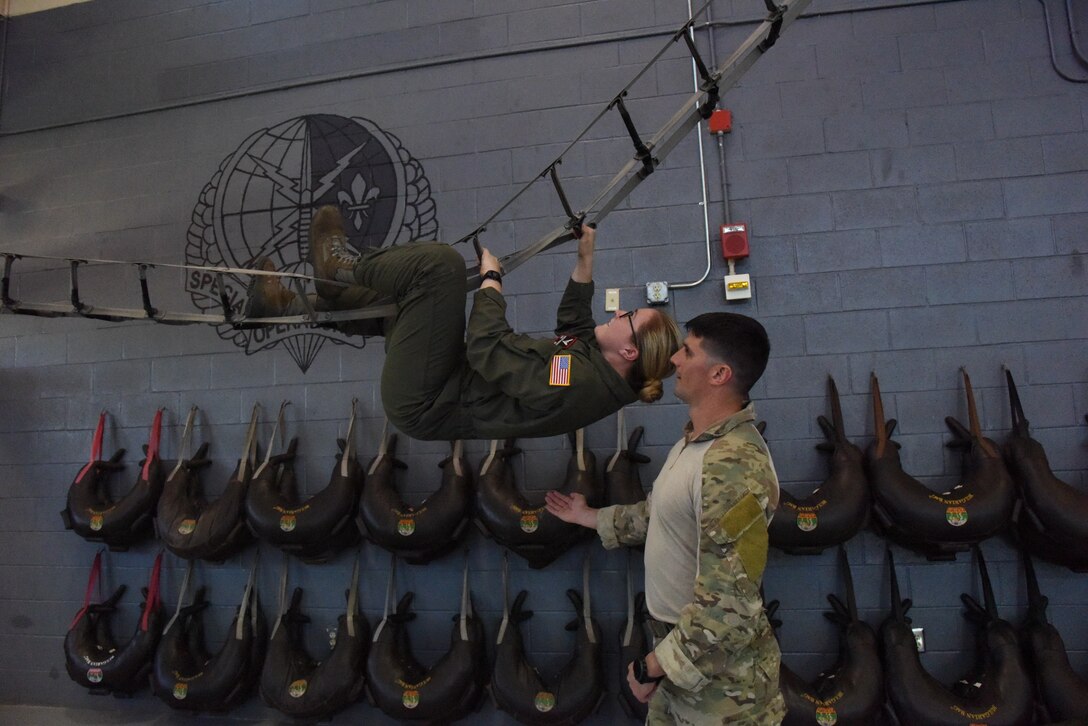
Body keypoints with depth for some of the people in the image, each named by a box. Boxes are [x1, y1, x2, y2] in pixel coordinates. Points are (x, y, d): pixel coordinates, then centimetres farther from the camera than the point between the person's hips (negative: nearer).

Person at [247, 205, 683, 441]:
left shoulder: (576, 383, -29)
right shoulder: (596, 360, -1)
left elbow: (488, 348, -28)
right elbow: (573, 322, 19)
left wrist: (491, 279, -15)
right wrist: (585, 260, 10)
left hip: (421, 406, -10)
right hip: (454, 382, 10)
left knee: (441, 262, -20)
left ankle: (345, 267, 8)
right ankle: (292, 309, 28)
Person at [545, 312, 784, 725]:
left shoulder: (733, 467, -28)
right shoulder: (694, 441, 3)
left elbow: (727, 607, -30)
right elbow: (663, 515, 18)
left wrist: (653, 667, -20)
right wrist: (590, 517, 26)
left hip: (717, 667, -8)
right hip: (680, 647, 8)